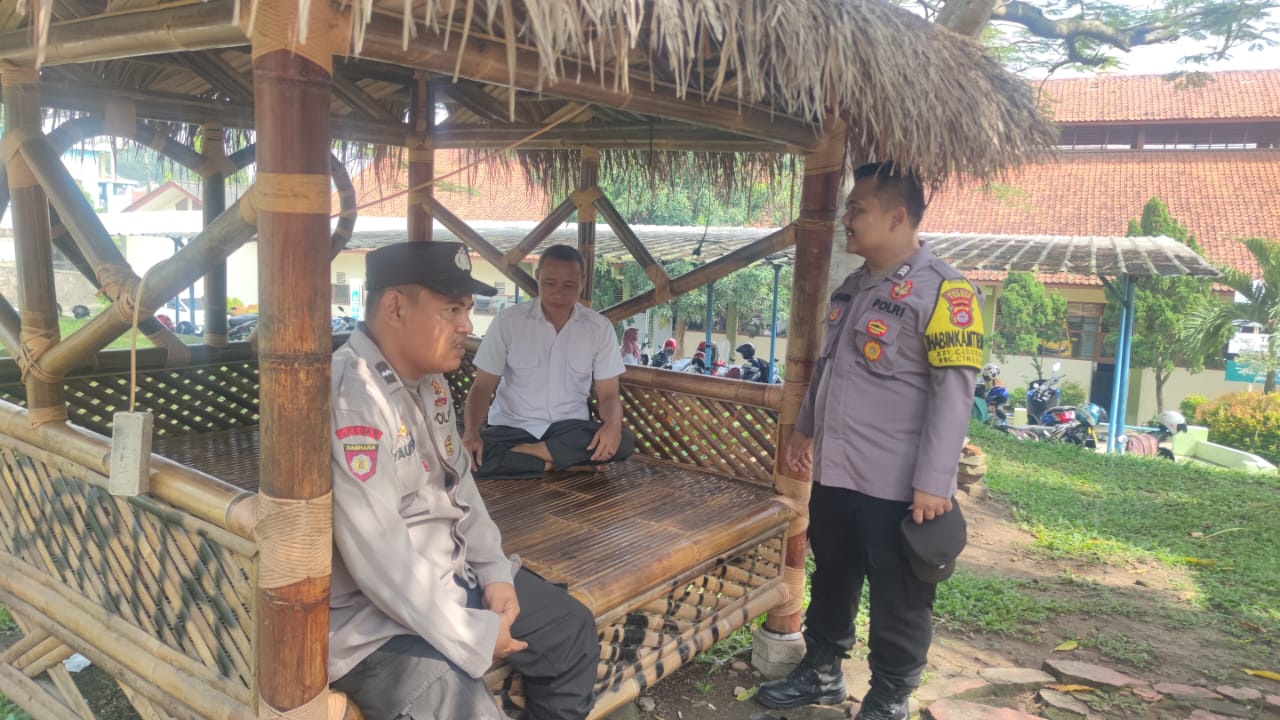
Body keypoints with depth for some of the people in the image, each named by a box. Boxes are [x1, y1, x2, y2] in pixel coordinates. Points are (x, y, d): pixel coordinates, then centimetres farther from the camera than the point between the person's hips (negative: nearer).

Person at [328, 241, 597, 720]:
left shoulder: (430, 381, 5)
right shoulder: (350, 399, -27)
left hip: (453, 577, 10)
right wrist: (473, 636, -21)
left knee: (572, 630, 14)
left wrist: (495, 572, 2)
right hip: (375, 616, -9)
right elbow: (380, 561, -29)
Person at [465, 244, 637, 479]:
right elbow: (482, 386, -3)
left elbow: (608, 393, 2)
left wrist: (613, 423, -23)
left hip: (570, 427, 1)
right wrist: (471, 432, -23)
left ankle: (533, 452, -21)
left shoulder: (600, 327, -2)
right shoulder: (507, 321, -5)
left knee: (622, 441, -29)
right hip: (511, 426, -1)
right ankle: (552, 461, -18)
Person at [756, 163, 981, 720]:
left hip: (897, 486, -8)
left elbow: (953, 392, -18)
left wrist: (934, 482, -21)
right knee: (830, 582, 22)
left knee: (898, 603, 9)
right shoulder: (851, 287, 12)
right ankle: (820, 674, 40)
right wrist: (804, 429, 24)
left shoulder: (943, 291, -14)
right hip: (834, 474, 8)